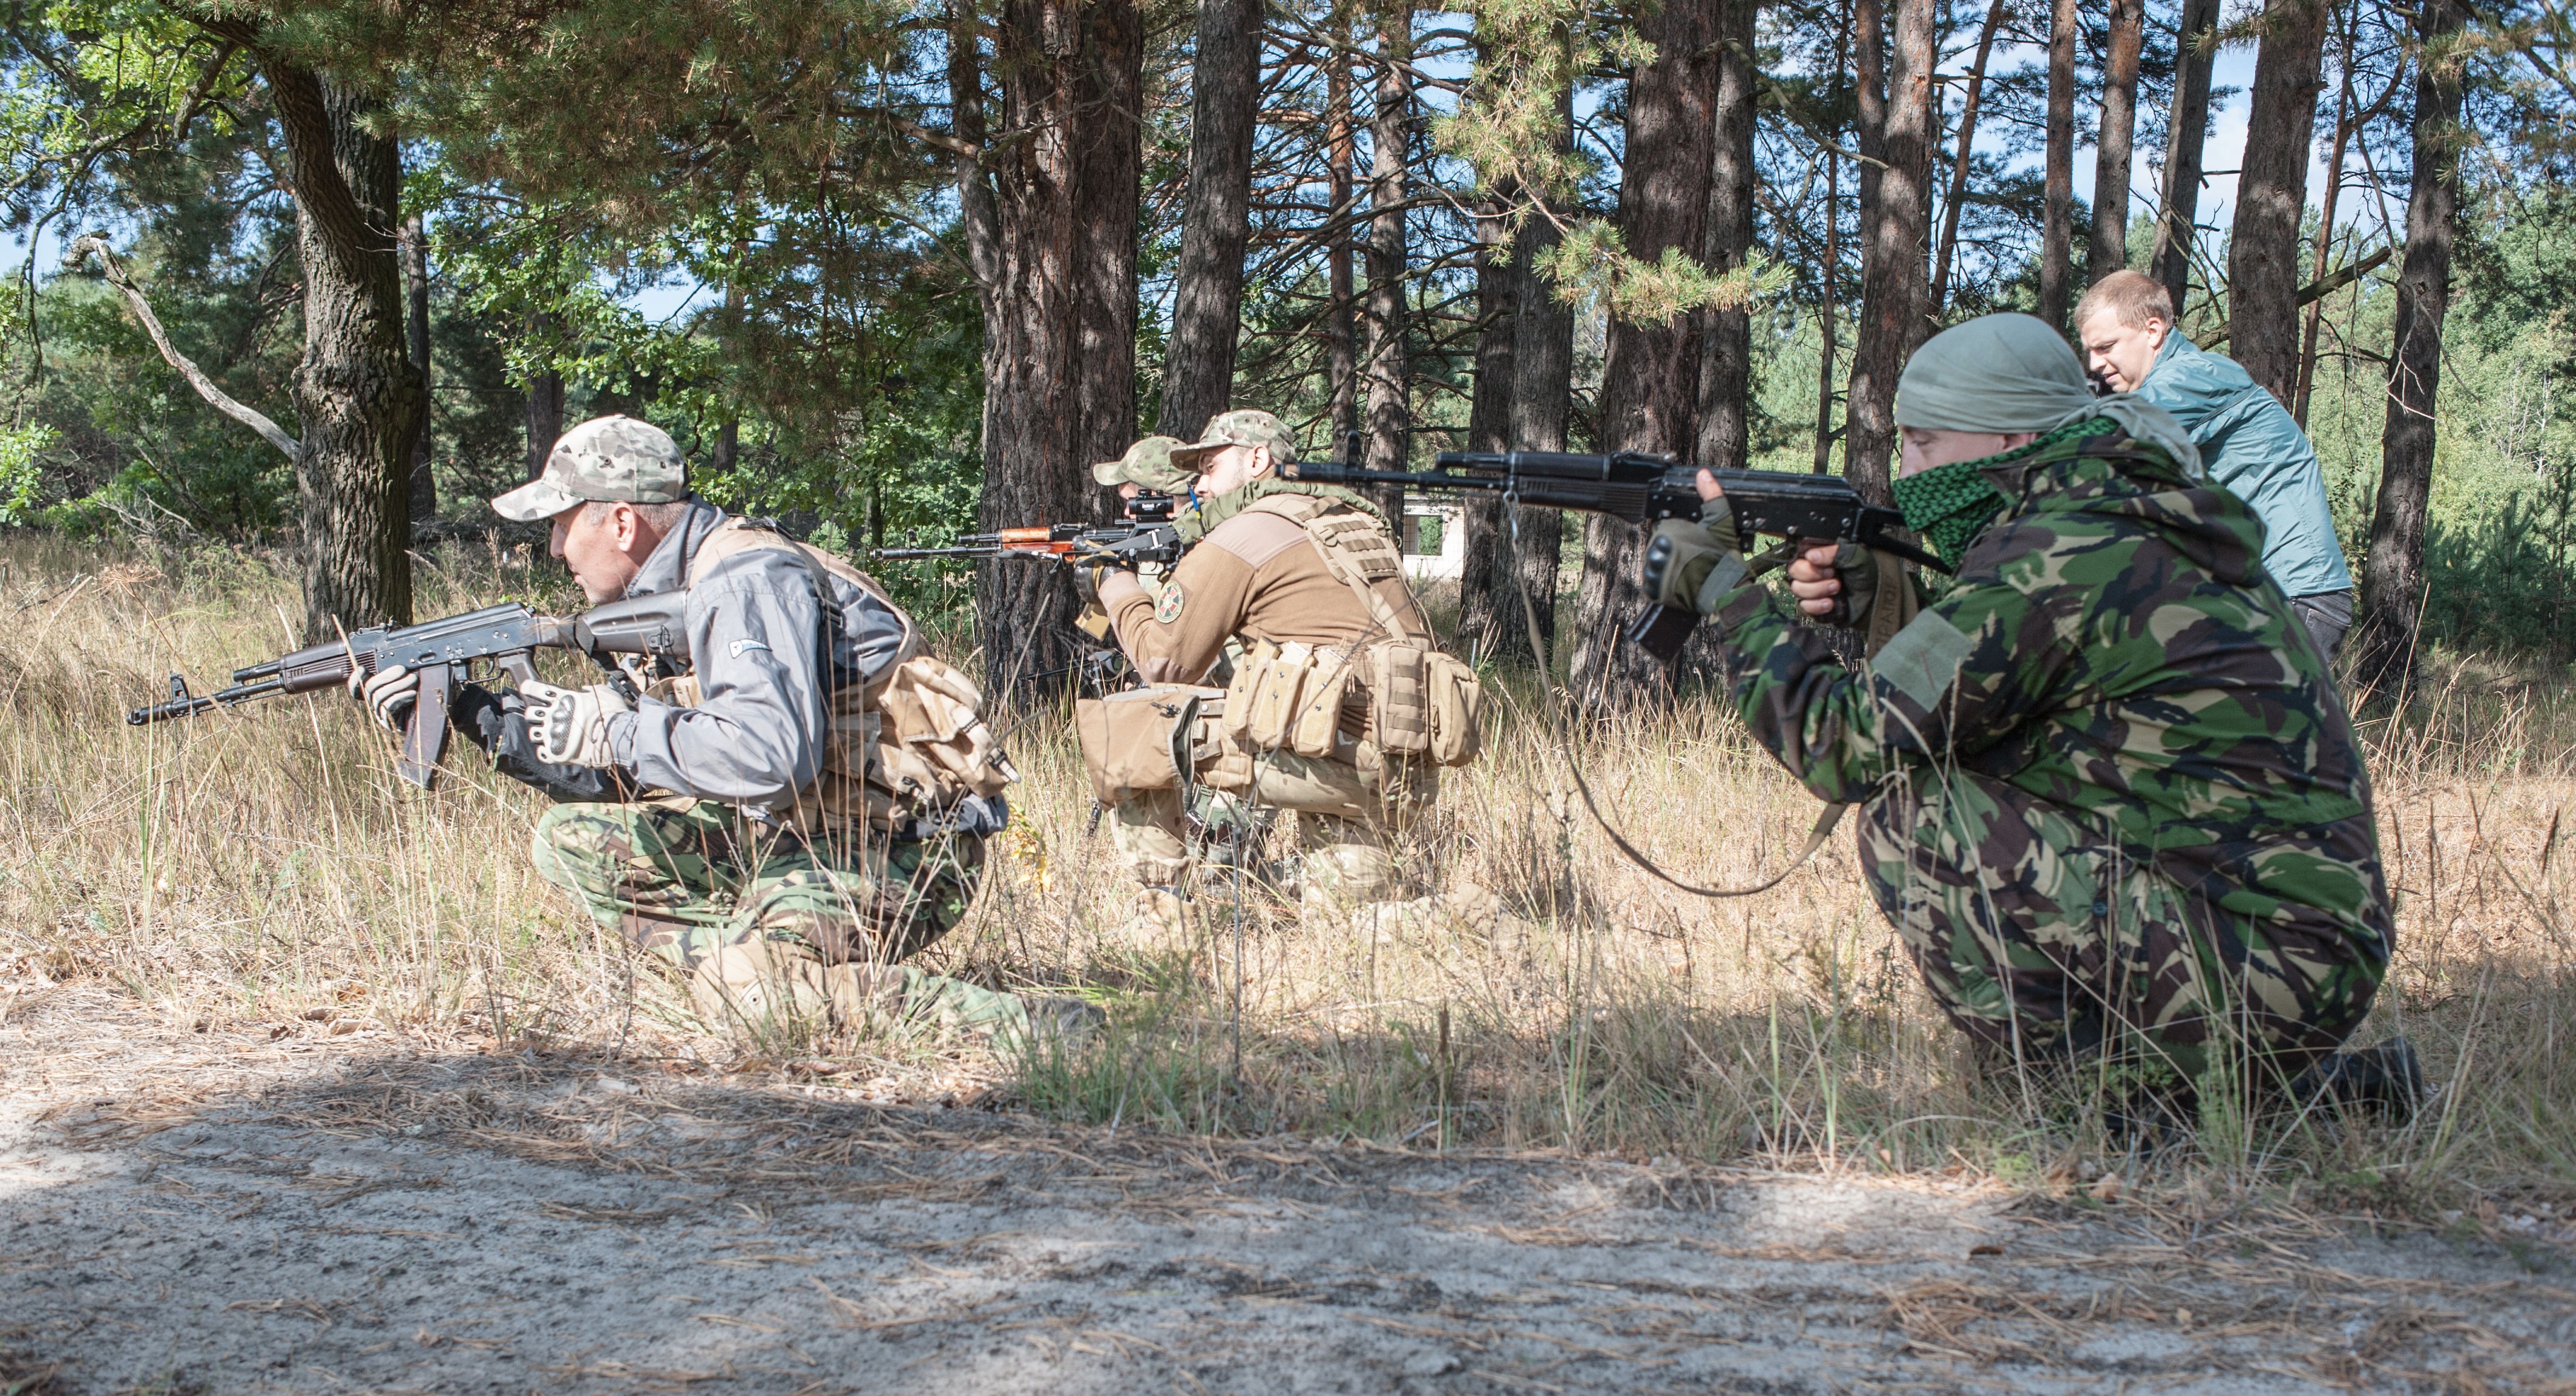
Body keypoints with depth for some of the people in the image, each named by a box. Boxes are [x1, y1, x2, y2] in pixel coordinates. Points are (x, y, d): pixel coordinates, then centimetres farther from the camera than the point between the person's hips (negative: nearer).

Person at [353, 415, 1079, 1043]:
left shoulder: (745, 581, -19)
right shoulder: (670, 593, 10)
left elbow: (772, 756, -34)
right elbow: (614, 775, 17)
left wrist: (603, 729, -24)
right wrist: (478, 714, 8)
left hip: (906, 854, -9)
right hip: (798, 836, 9)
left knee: (750, 989, -32)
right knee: (574, 839, 7)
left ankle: (1025, 1030, -22)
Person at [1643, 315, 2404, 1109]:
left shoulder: (2059, 558, -15)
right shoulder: (2130, 523, 13)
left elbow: (1848, 744, -15)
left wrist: (1721, 586, -4)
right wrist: (1872, 595, 5)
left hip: (2250, 978, -10)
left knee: (1905, 813, -11)